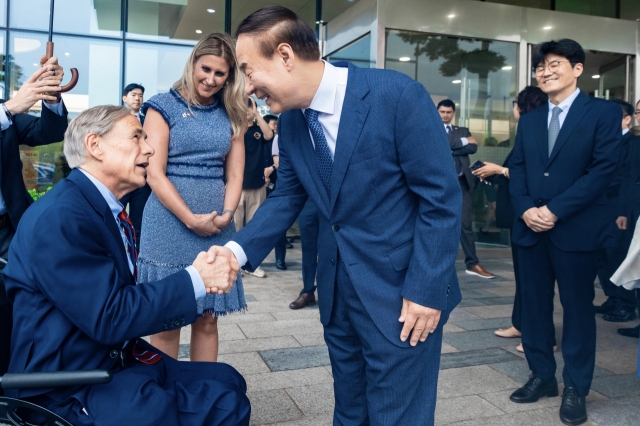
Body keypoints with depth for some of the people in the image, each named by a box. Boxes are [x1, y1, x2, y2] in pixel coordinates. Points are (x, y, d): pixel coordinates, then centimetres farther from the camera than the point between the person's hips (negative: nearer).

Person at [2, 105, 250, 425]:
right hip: (70, 389, -9)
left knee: (227, 382, 3)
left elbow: (124, 302, 5)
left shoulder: (108, 211, 8)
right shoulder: (60, 217, -21)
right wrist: (194, 279, -16)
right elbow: (109, 318, -24)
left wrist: (201, 278, -10)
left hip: (115, 359, 9)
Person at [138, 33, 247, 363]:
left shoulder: (231, 115, 12)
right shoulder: (164, 106, 1)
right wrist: (192, 220, -13)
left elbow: (235, 173, 9)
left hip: (217, 226, 4)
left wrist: (225, 215, -9)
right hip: (170, 225, -3)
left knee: (208, 319, 9)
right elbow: (154, 174, -7)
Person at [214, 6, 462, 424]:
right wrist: (239, 249, -9)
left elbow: (441, 196, -17)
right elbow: (287, 196, 7)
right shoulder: (290, 120, 1)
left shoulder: (397, 94, -19)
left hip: (401, 287, -5)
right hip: (338, 288, 6)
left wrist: (425, 290, -17)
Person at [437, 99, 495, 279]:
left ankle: (472, 263, 5)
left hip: (461, 182, 3)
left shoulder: (463, 131, 18)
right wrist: (462, 142, -6)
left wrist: (449, 149, -9)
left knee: (466, 223, 0)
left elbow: (473, 147, 0)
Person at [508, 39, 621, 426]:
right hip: (531, 227, 5)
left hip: (576, 228, -5)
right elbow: (517, 169, 9)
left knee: (577, 308, 6)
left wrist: (555, 210, -16)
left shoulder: (604, 112, -1)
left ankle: (576, 388, 20)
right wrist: (525, 209, -9)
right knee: (534, 305, 10)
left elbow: (603, 169, -11)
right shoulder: (529, 120, 14)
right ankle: (542, 375, 26)